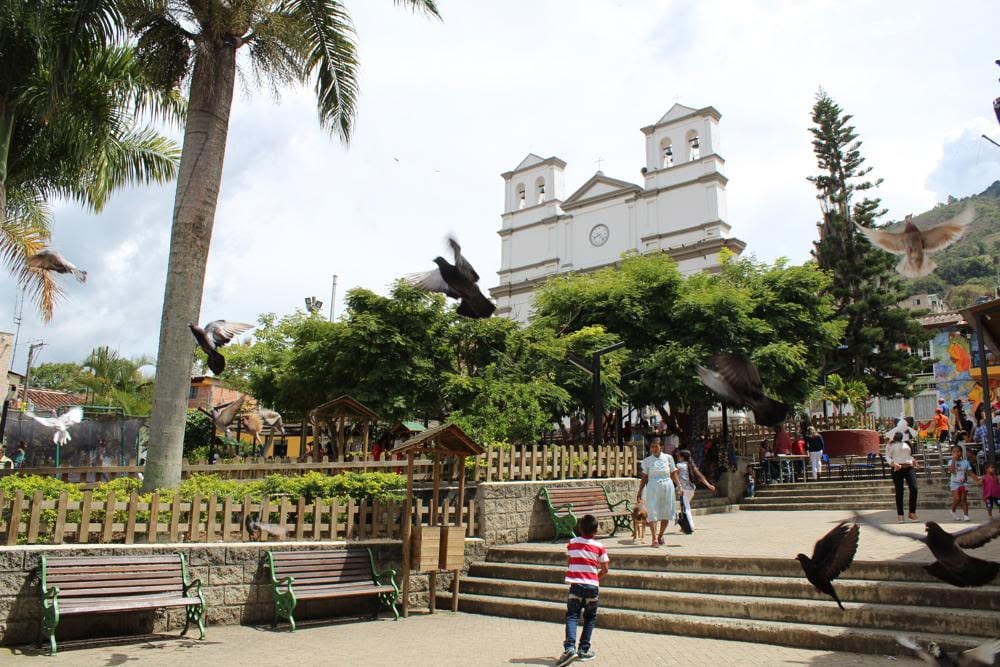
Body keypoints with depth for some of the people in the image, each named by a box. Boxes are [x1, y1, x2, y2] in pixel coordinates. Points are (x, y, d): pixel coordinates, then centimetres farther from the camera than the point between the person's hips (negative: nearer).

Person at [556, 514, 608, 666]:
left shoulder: (572, 543, 4)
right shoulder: (599, 547, -1)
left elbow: (568, 563, 11)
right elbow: (605, 569, 0)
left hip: (576, 585, 0)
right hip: (592, 586, 0)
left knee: (572, 616, 0)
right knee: (590, 618, 15)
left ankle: (569, 648, -19)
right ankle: (583, 650, 14)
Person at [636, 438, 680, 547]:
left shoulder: (668, 458, 6)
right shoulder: (647, 461, 6)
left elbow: (673, 474, 9)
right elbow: (644, 477, 9)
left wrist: (679, 485, -2)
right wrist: (640, 491, 5)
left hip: (667, 486, 1)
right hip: (652, 487, -1)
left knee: (666, 513, 6)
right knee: (652, 512, -10)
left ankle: (660, 535, 24)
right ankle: (654, 538, -11)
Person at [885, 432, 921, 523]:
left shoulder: (906, 444, 23)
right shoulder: (891, 445, 9)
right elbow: (887, 457, 0)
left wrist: (913, 461, 15)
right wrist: (893, 463, -17)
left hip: (909, 468, 4)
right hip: (897, 469, -4)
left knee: (914, 488, -12)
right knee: (899, 492, -3)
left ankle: (912, 512, -3)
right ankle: (900, 514, 3)